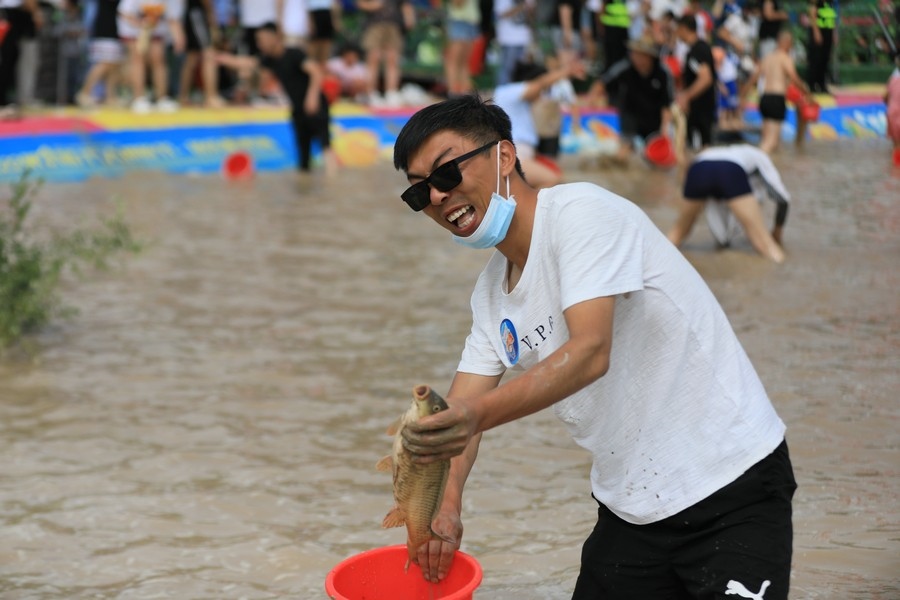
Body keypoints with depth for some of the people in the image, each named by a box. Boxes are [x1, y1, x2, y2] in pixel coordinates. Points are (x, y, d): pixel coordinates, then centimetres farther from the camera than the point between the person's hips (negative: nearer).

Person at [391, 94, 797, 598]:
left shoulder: (583, 212, -16)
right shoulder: (492, 291, 9)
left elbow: (589, 353, -28)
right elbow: (459, 413, 3)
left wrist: (478, 415, -40)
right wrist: (446, 504, -17)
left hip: (732, 485, -8)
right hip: (632, 507, 8)